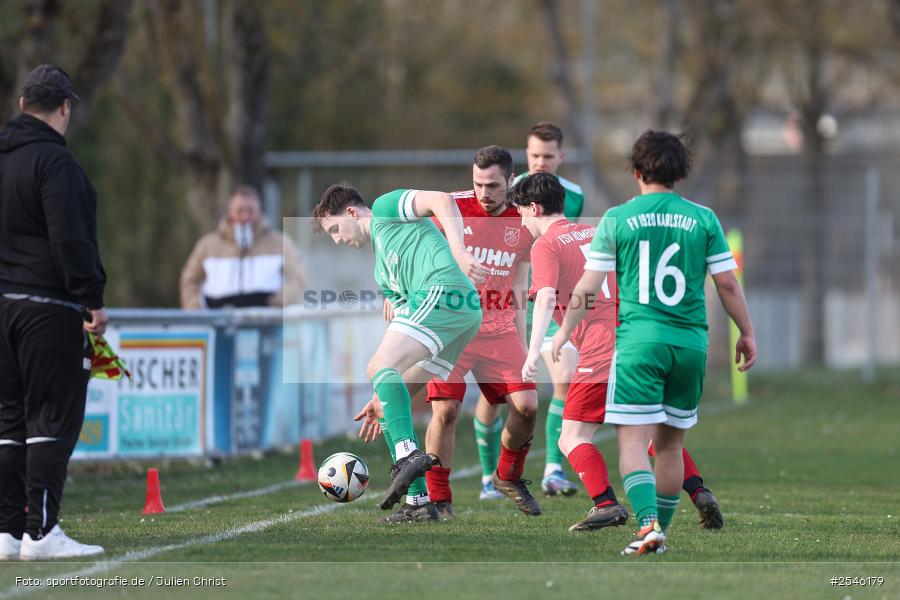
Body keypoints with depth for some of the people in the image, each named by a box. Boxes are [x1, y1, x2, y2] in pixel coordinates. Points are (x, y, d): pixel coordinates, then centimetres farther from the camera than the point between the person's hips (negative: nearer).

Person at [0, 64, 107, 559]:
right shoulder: (54, 161, -12)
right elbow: (71, 240, -19)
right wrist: (92, 300, -16)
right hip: (47, 308, -8)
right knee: (53, 418, -5)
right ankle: (41, 532, -9)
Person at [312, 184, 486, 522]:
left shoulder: (384, 209, 14)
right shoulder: (382, 267, 36)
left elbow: (442, 201, -3)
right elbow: (402, 333, 34)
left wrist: (459, 253, -18)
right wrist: (384, 398, 30)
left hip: (444, 289, -9)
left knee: (381, 365, -21)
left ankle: (407, 455, -41)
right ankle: (418, 502, 4)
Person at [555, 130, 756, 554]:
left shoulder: (617, 219, 0)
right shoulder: (703, 219, 4)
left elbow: (587, 286, 2)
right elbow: (727, 284, 4)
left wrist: (565, 330, 15)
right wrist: (746, 333, 16)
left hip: (638, 341, -3)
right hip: (691, 343, 3)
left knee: (633, 441, -5)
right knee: (670, 443, 15)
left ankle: (649, 524, -24)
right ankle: (661, 532, 20)